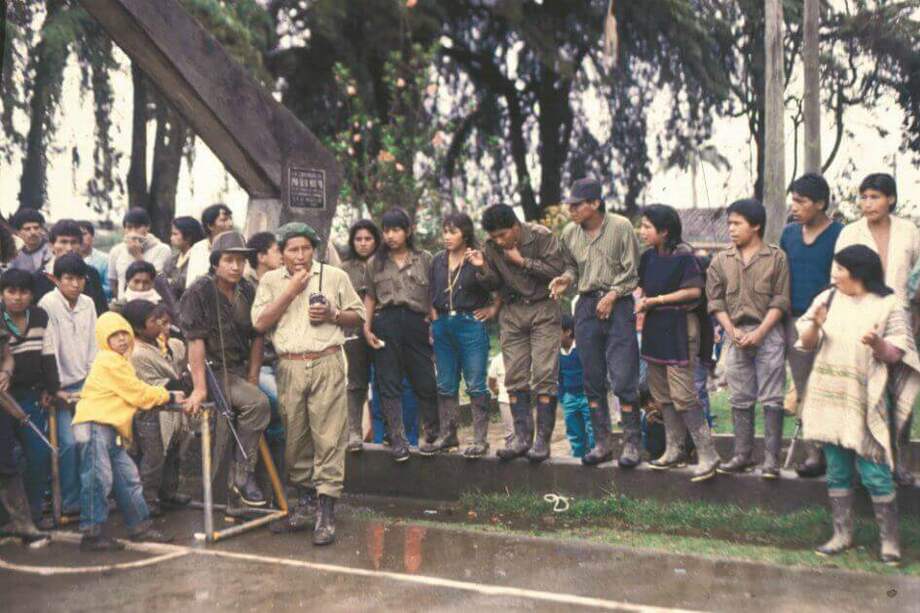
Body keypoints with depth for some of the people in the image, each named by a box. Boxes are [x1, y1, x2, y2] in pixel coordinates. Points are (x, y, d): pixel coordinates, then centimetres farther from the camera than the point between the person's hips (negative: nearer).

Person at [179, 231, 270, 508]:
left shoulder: (247, 292, 6)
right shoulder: (199, 292, -11)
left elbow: (256, 337, 9)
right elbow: (196, 341, -16)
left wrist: (253, 378, 2)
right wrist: (199, 387, -21)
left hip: (239, 371, 6)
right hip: (213, 371, -6)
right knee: (258, 404, -22)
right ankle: (243, 474, -10)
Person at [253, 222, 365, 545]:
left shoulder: (335, 276, 8)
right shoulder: (271, 281, 11)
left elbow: (358, 315, 12)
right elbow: (261, 323, -1)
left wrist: (332, 315, -8)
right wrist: (292, 290, -5)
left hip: (326, 364, -2)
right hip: (289, 367, 2)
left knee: (328, 437, -7)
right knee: (295, 438, 8)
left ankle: (326, 512, -5)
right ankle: (306, 502, 22)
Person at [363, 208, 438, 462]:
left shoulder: (425, 259, 7)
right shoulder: (375, 263, 12)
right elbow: (370, 297, 15)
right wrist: (366, 327, 5)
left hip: (416, 322, -1)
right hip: (385, 323, 1)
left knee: (426, 381, 2)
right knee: (389, 385, 2)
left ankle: (435, 435, 20)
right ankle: (398, 441, 7)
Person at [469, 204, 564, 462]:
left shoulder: (541, 236, -10)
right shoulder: (491, 246, 1)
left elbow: (556, 271, -16)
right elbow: (494, 285, 7)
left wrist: (521, 261, -16)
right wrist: (482, 268, -13)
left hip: (543, 309, -4)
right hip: (512, 312, 4)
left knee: (544, 375, -8)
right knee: (515, 377, 2)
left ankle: (543, 439, -4)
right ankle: (522, 437, 9)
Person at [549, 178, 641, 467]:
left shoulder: (621, 227, -8)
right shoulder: (569, 233, 5)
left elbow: (632, 271, -4)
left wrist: (612, 294, -13)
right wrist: (566, 279, -3)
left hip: (618, 305, -5)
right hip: (586, 307, 5)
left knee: (623, 378, -6)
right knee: (593, 379, 9)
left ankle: (632, 443, 5)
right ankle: (602, 443, 19)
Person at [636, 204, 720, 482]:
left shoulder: (683, 255, -12)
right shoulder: (649, 257, 10)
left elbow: (694, 291, -16)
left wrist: (656, 300, -14)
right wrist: (642, 301, -2)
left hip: (679, 327, -8)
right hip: (655, 328, 8)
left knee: (682, 394, -11)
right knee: (662, 393, 13)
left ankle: (708, 455, -5)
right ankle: (674, 450, 24)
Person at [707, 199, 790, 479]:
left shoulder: (776, 257, -2)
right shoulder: (721, 260, 7)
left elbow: (780, 301, -5)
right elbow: (715, 300, 6)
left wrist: (759, 333, -13)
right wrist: (733, 330, -7)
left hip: (768, 333, -3)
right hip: (736, 334, 4)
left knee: (771, 399, -2)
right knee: (740, 400, 9)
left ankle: (771, 459, 1)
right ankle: (742, 455, 16)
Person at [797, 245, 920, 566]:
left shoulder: (889, 305, -4)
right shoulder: (828, 298, 7)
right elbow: (807, 344, 8)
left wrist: (878, 344, -25)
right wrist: (815, 325, -13)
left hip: (865, 401, -4)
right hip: (829, 399, 4)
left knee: (875, 473, -4)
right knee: (837, 472, 10)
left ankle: (889, 539, 9)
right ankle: (842, 533, 20)